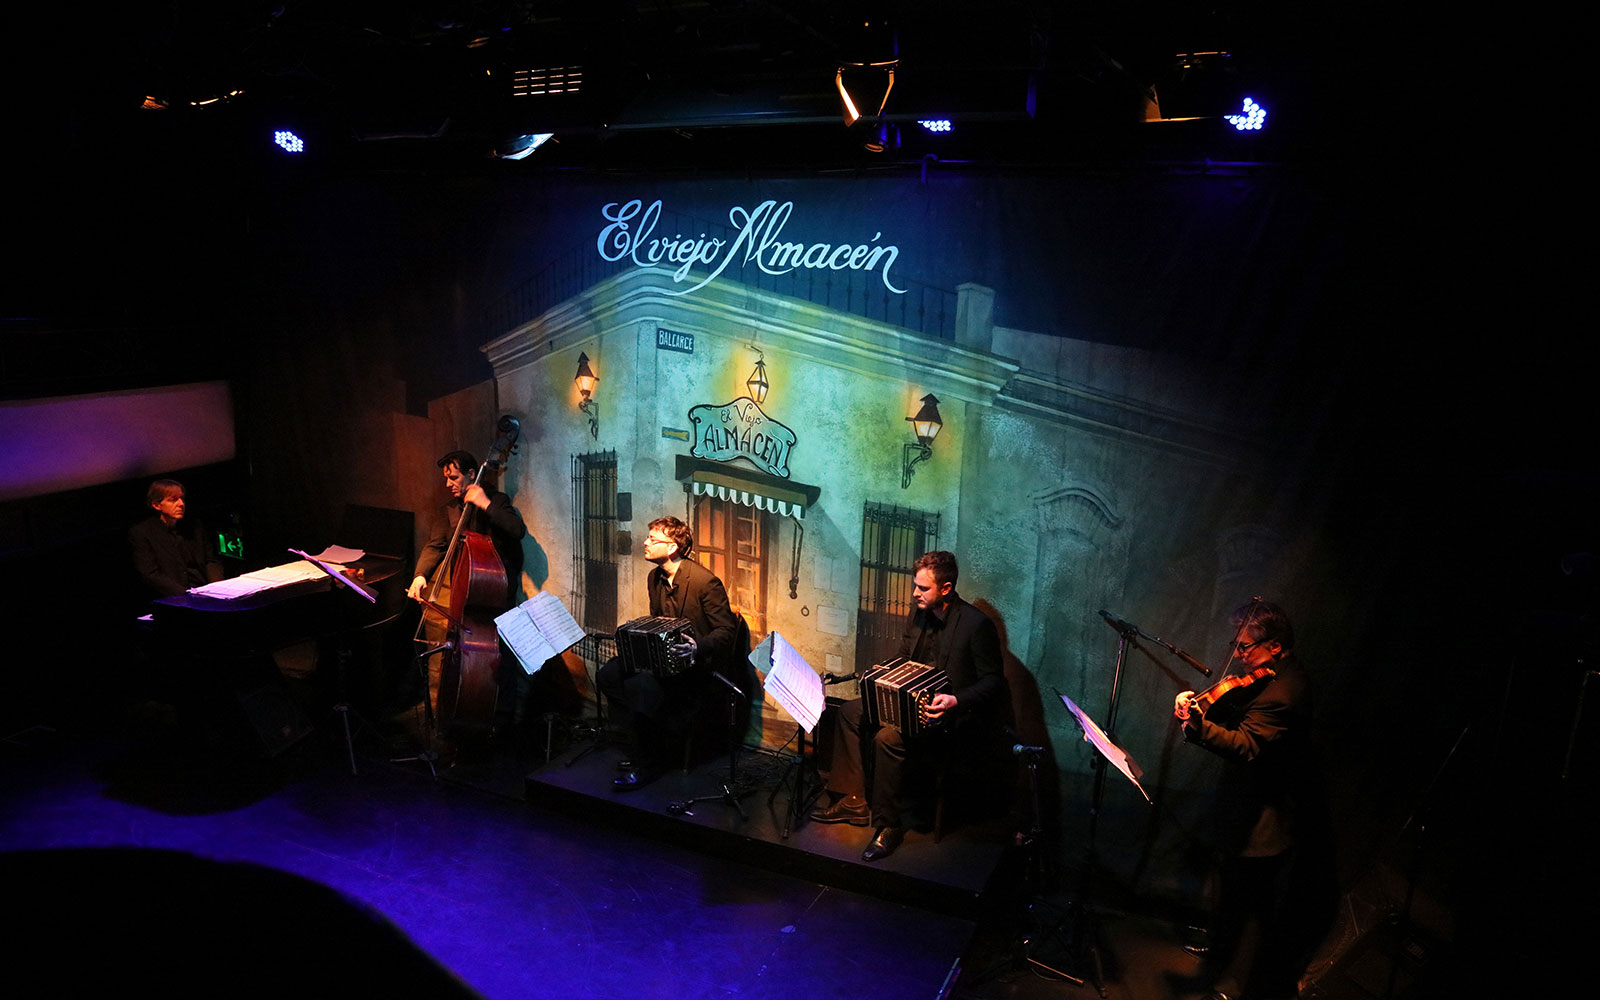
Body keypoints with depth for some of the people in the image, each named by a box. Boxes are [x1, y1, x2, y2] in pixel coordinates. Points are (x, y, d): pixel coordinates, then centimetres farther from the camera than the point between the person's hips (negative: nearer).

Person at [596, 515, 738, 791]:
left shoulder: (705, 581, -17)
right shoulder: (654, 578, 8)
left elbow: (726, 630, -15)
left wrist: (699, 647, -31)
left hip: (697, 662, -8)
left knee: (641, 685, -30)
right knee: (608, 675, -12)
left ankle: (647, 765, -9)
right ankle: (655, 739, 1)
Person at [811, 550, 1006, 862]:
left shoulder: (977, 624, -19)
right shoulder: (920, 614, 5)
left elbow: (993, 681, -17)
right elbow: (904, 659, 20)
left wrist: (955, 701, -32)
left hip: (953, 712, -9)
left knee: (888, 737, -30)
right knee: (848, 713, 2)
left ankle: (888, 825, -14)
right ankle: (853, 800, 7)